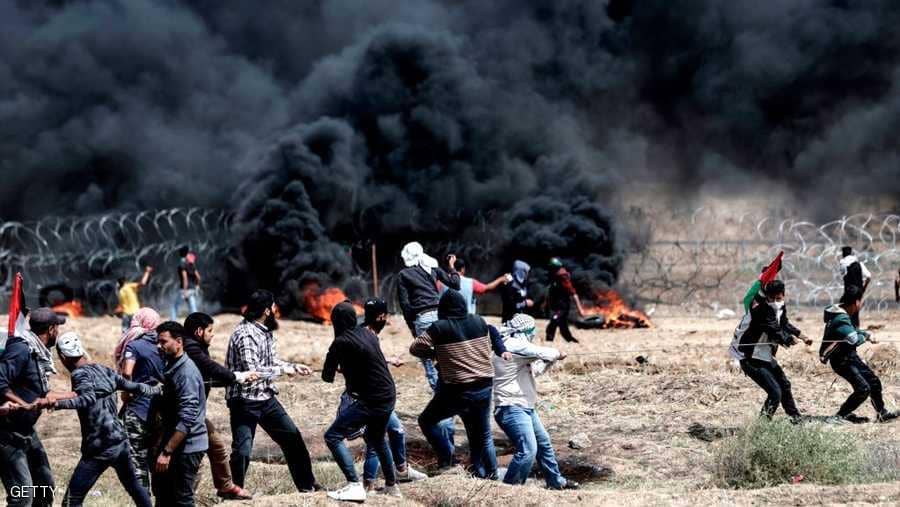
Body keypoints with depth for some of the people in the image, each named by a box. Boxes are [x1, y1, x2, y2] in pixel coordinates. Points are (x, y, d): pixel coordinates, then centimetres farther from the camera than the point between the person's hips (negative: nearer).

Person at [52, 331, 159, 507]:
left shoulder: (80, 374, -11)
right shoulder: (103, 370, 9)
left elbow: (88, 399, -30)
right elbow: (133, 387, 20)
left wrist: (58, 404, -42)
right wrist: (156, 390, 39)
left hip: (100, 448, -8)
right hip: (121, 442, 8)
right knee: (134, 486, 27)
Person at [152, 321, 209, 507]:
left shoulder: (186, 373, -20)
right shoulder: (172, 367, 10)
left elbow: (186, 419, -26)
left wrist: (167, 452, -27)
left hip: (187, 445, -10)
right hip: (175, 442, 10)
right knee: (162, 491, 17)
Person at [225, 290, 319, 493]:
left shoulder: (265, 331, 8)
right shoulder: (245, 334, -21)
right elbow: (252, 371, -28)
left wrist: (294, 367, 10)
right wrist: (283, 369, -18)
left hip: (266, 398, 9)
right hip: (245, 401, -9)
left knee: (292, 438, 14)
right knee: (242, 451, -9)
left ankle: (307, 485, 26)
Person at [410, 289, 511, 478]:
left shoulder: (439, 329, -11)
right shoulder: (479, 322, 2)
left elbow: (415, 348, -3)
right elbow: (488, 345, 16)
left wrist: (434, 353, 8)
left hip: (457, 391, -5)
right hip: (484, 388, 5)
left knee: (426, 420, 15)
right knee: (483, 435, 19)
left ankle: (446, 456, 0)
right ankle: (491, 475, 20)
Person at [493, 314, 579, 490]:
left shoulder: (516, 346, 17)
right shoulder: (514, 345, -17)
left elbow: (532, 370, 26)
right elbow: (541, 353, -16)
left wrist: (549, 361, 17)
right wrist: (557, 354, 2)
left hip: (525, 408, 11)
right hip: (512, 408, -11)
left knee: (544, 443, 23)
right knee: (528, 450, -22)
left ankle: (556, 481, 38)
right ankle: (509, 487, -16)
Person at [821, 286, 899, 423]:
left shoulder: (843, 313, 3)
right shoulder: (841, 319, -28)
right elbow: (854, 339, -35)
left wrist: (867, 334, 5)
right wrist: (865, 337, -13)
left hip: (851, 356, 10)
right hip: (841, 360, -10)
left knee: (874, 382, 12)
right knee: (863, 388, -14)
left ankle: (882, 414, 26)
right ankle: (842, 415, 1)